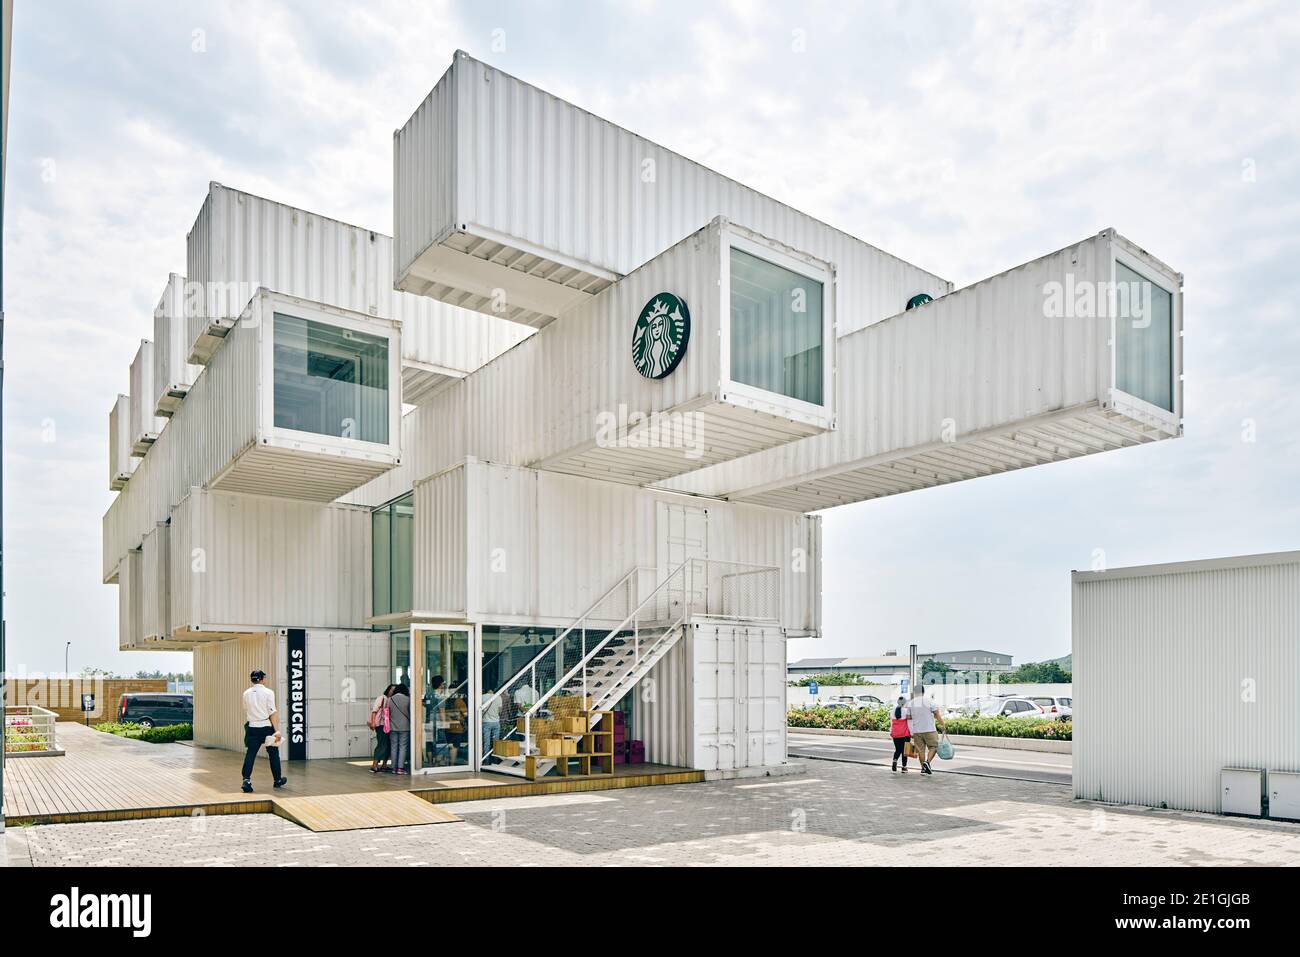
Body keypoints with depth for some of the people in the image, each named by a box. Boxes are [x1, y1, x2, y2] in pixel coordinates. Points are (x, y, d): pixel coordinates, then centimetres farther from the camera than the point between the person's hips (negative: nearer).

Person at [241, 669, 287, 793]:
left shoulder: (246, 693, 5)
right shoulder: (268, 692, -8)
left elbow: (245, 712, 15)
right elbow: (272, 713, -12)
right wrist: (277, 730, -13)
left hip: (252, 727, 3)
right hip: (266, 727, -3)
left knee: (250, 754, 2)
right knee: (273, 753, 12)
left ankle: (246, 780, -14)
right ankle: (277, 780, 24)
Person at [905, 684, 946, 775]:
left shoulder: (910, 703, 7)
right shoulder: (929, 701, -4)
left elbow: (909, 718, 9)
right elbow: (937, 714, -6)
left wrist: (911, 732, 16)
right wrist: (943, 725, 3)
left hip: (916, 731, 4)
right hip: (929, 730, -3)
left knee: (920, 750, 9)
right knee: (933, 747, 7)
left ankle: (923, 768, 10)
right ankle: (927, 762, -13)